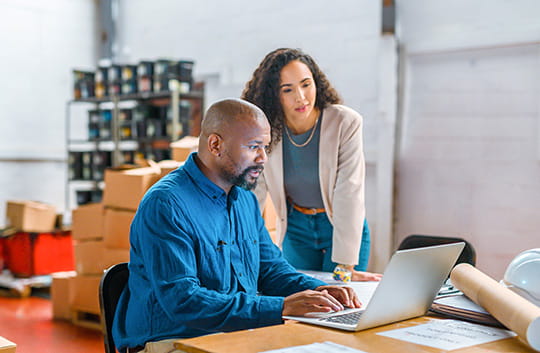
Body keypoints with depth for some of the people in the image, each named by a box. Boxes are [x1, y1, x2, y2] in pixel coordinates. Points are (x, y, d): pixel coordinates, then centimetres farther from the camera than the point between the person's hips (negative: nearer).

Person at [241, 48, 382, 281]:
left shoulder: (346, 123, -21)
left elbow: (349, 193, -25)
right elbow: (252, 196, -14)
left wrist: (345, 266, -28)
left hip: (345, 227, -2)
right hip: (295, 229, 2)